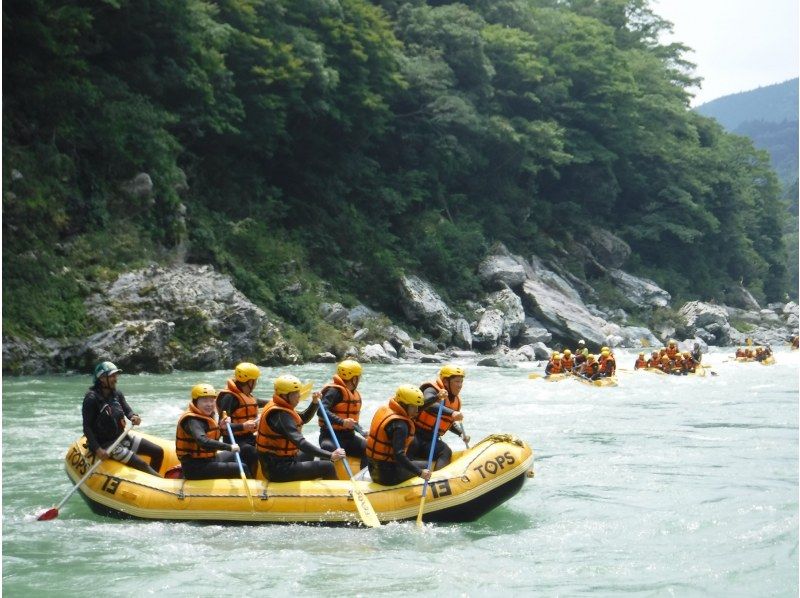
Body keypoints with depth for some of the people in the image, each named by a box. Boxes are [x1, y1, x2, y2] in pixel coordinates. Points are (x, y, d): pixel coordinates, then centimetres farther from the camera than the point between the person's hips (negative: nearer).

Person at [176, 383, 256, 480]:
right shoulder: (192, 420, -20)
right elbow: (203, 442, -38)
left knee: (248, 451, 13)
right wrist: (229, 447, -36)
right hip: (196, 468, -10)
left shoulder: (208, 416, 10)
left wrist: (220, 428, 2)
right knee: (241, 468, -19)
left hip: (209, 459, 10)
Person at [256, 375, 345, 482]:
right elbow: (300, 442, -32)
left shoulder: (277, 407, 10)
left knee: (308, 454, 36)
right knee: (327, 467, -15)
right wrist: (330, 456, -34)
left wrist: (314, 403, 8)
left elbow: (303, 419, 26)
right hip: (278, 469, -11)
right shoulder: (280, 415, -22)